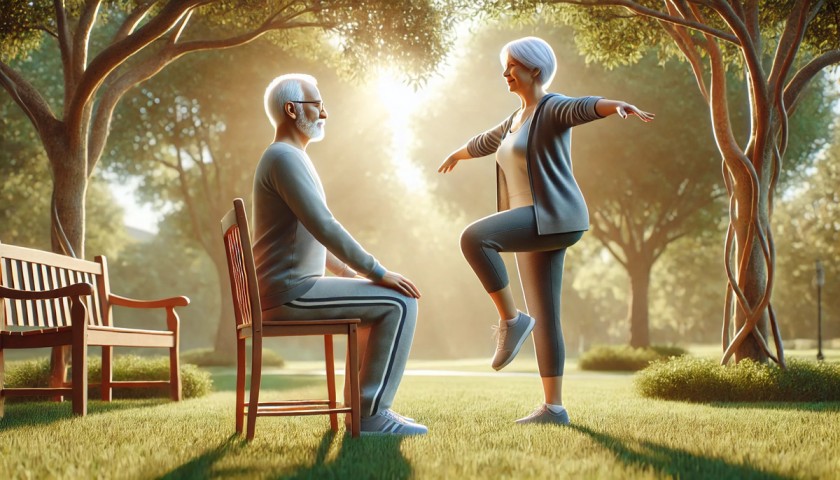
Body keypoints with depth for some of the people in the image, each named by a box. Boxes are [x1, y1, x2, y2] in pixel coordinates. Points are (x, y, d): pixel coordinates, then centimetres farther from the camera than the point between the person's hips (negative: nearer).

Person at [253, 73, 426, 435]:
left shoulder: (288, 159, 21)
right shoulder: (285, 158, -14)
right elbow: (325, 228, -21)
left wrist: (348, 272, 20)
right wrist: (378, 273, -16)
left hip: (292, 290, 11)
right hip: (291, 292, -11)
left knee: (388, 305, 19)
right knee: (400, 303, -12)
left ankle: (371, 407, 16)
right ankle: (372, 413, -9)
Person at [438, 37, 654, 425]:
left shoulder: (552, 108, -4)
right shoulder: (516, 119, 22)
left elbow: (585, 107, -27)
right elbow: (485, 142, 43)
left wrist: (617, 105, -49)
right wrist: (457, 155, 62)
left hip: (554, 218, -9)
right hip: (534, 225, 9)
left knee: (474, 237, -29)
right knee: (543, 318, 4)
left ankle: (511, 319, -18)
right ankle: (553, 407, 5)